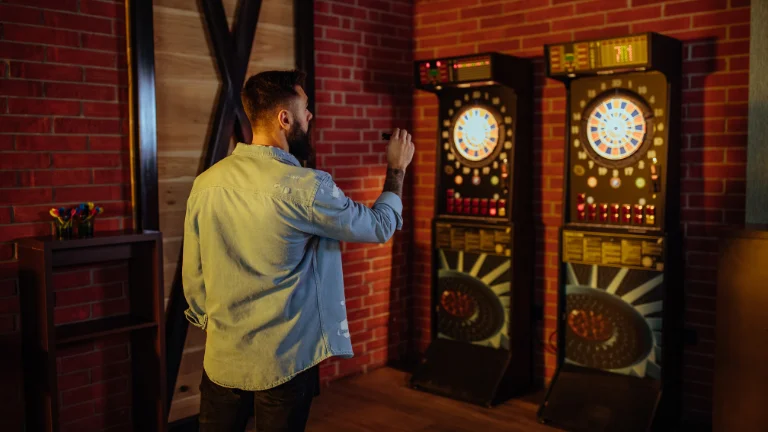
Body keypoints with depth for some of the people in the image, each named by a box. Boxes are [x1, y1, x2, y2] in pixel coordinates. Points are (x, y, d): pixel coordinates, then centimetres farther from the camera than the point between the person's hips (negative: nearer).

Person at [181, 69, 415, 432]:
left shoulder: (206, 183, -4)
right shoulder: (305, 188, -19)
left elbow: (192, 277, 4)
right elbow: (380, 227, -5)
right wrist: (396, 169, 11)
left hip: (222, 358, 4)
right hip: (284, 362, -4)